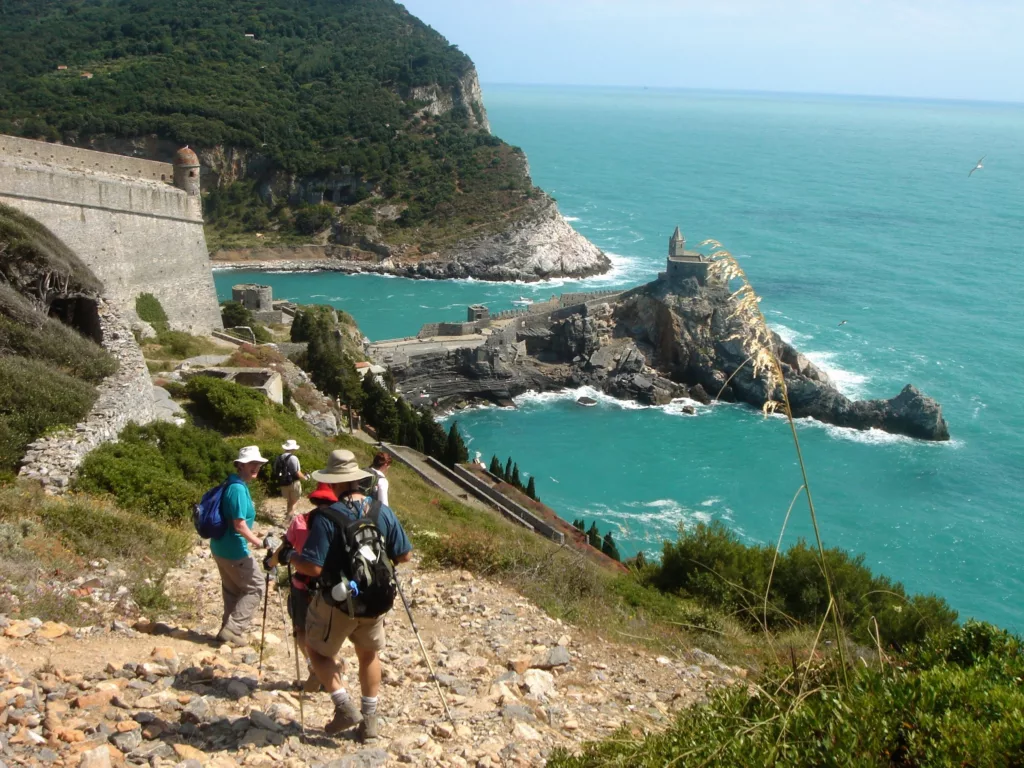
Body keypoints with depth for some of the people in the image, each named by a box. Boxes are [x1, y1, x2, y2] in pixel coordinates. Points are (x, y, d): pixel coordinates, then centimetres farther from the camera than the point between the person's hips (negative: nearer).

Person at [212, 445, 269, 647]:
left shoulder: (232, 485, 9)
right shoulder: (239, 489, -22)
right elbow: (239, 525, -24)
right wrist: (259, 542, -15)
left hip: (221, 546, 10)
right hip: (234, 549, -10)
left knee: (233, 589, 21)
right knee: (255, 587, 2)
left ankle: (229, 630, 28)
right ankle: (233, 629, 2)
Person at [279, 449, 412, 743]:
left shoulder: (326, 518, -21)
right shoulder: (384, 512, -7)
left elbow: (313, 567, -24)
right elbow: (405, 555, 0)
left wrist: (289, 557, -6)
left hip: (336, 601, -4)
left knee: (318, 651, 19)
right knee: (369, 655, 23)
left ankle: (345, 707, 8)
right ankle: (369, 720, 29)